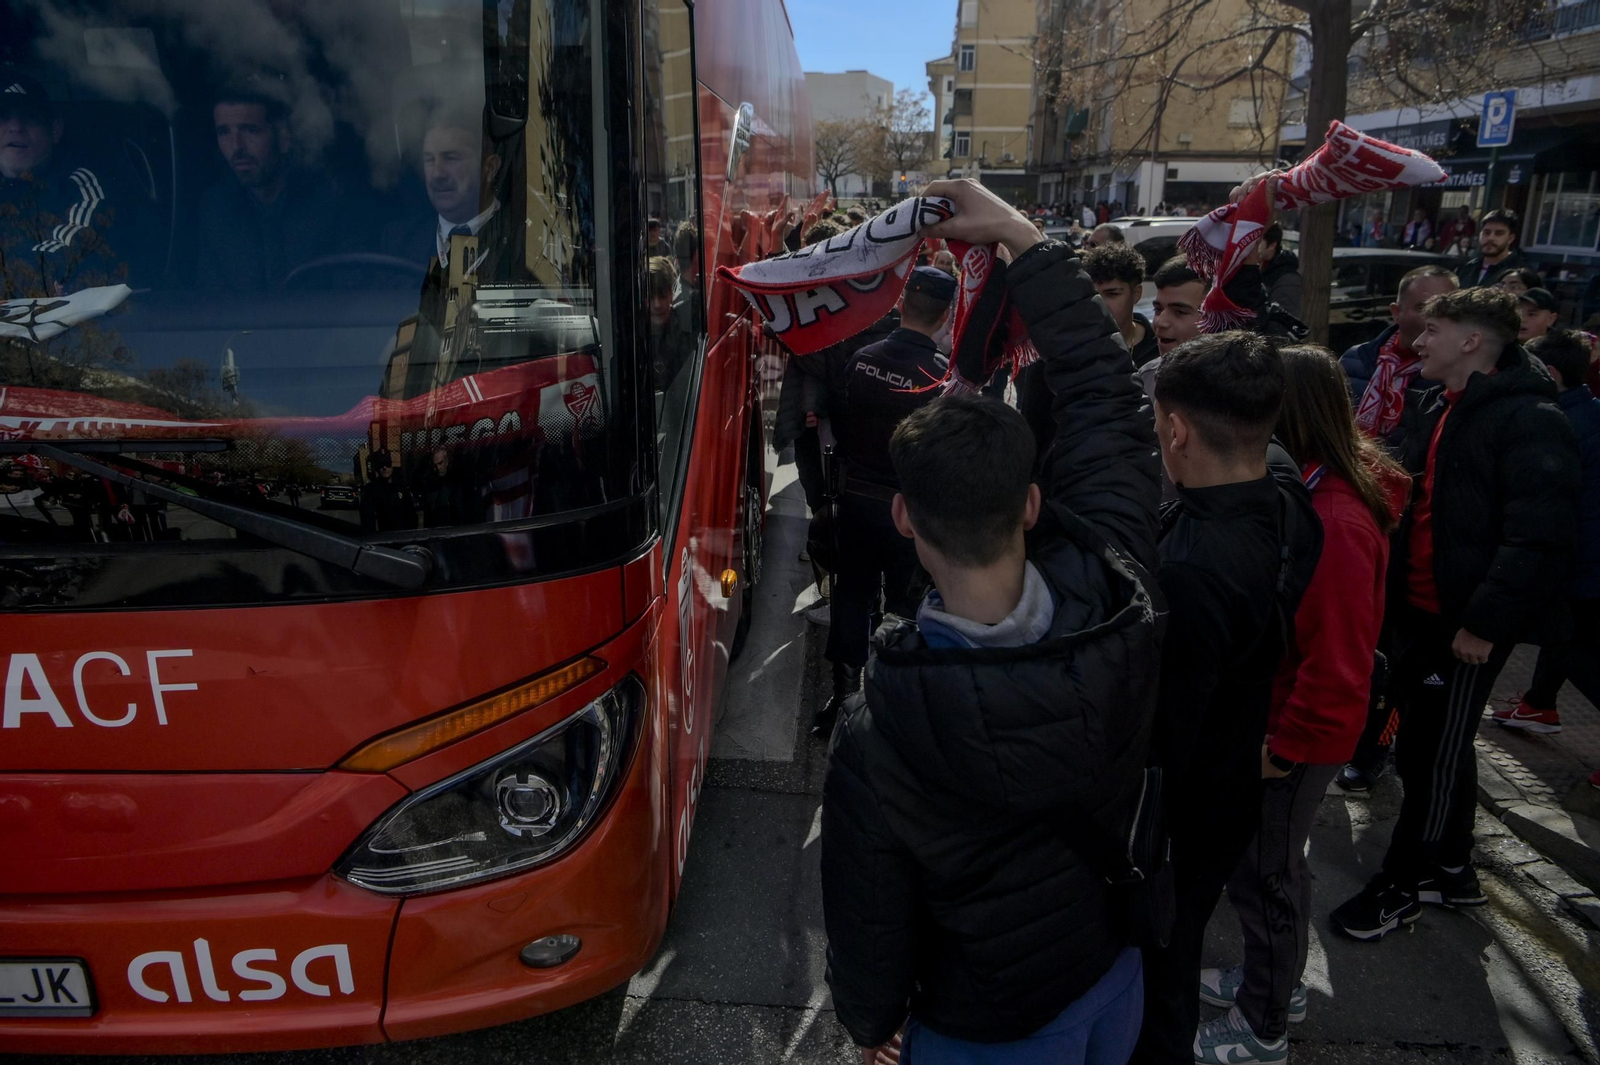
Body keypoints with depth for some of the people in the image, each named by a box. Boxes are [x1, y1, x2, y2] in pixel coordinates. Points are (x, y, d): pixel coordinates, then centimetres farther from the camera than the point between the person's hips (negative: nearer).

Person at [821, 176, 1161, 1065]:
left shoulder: (877, 737, -37)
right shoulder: (1116, 596, -29)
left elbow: (868, 919, -20)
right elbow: (1103, 389, -16)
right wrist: (1020, 237, -9)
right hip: (1116, 969, 4)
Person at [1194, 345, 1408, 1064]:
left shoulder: (1334, 520, -28)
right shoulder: (1298, 489, 2)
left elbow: (1338, 659, -26)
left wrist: (1285, 747, -18)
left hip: (1293, 740, -9)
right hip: (1267, 721, 9)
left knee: (1265, 873, 9)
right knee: (1267, 862, 24)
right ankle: (1274, 981, 45)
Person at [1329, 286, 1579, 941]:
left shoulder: (1530, 420, -15)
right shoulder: (1435, 408, 13)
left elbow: (1538, 538, -22)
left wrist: (1484, 623, -21)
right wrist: (1390, 588, 11)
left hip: (1468, 624, -8)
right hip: (1419, 609, 9)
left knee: (1434, 753, 2)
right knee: (1425, 745, 17)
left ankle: (1403, 883, 17)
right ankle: (1450, 869, 34)